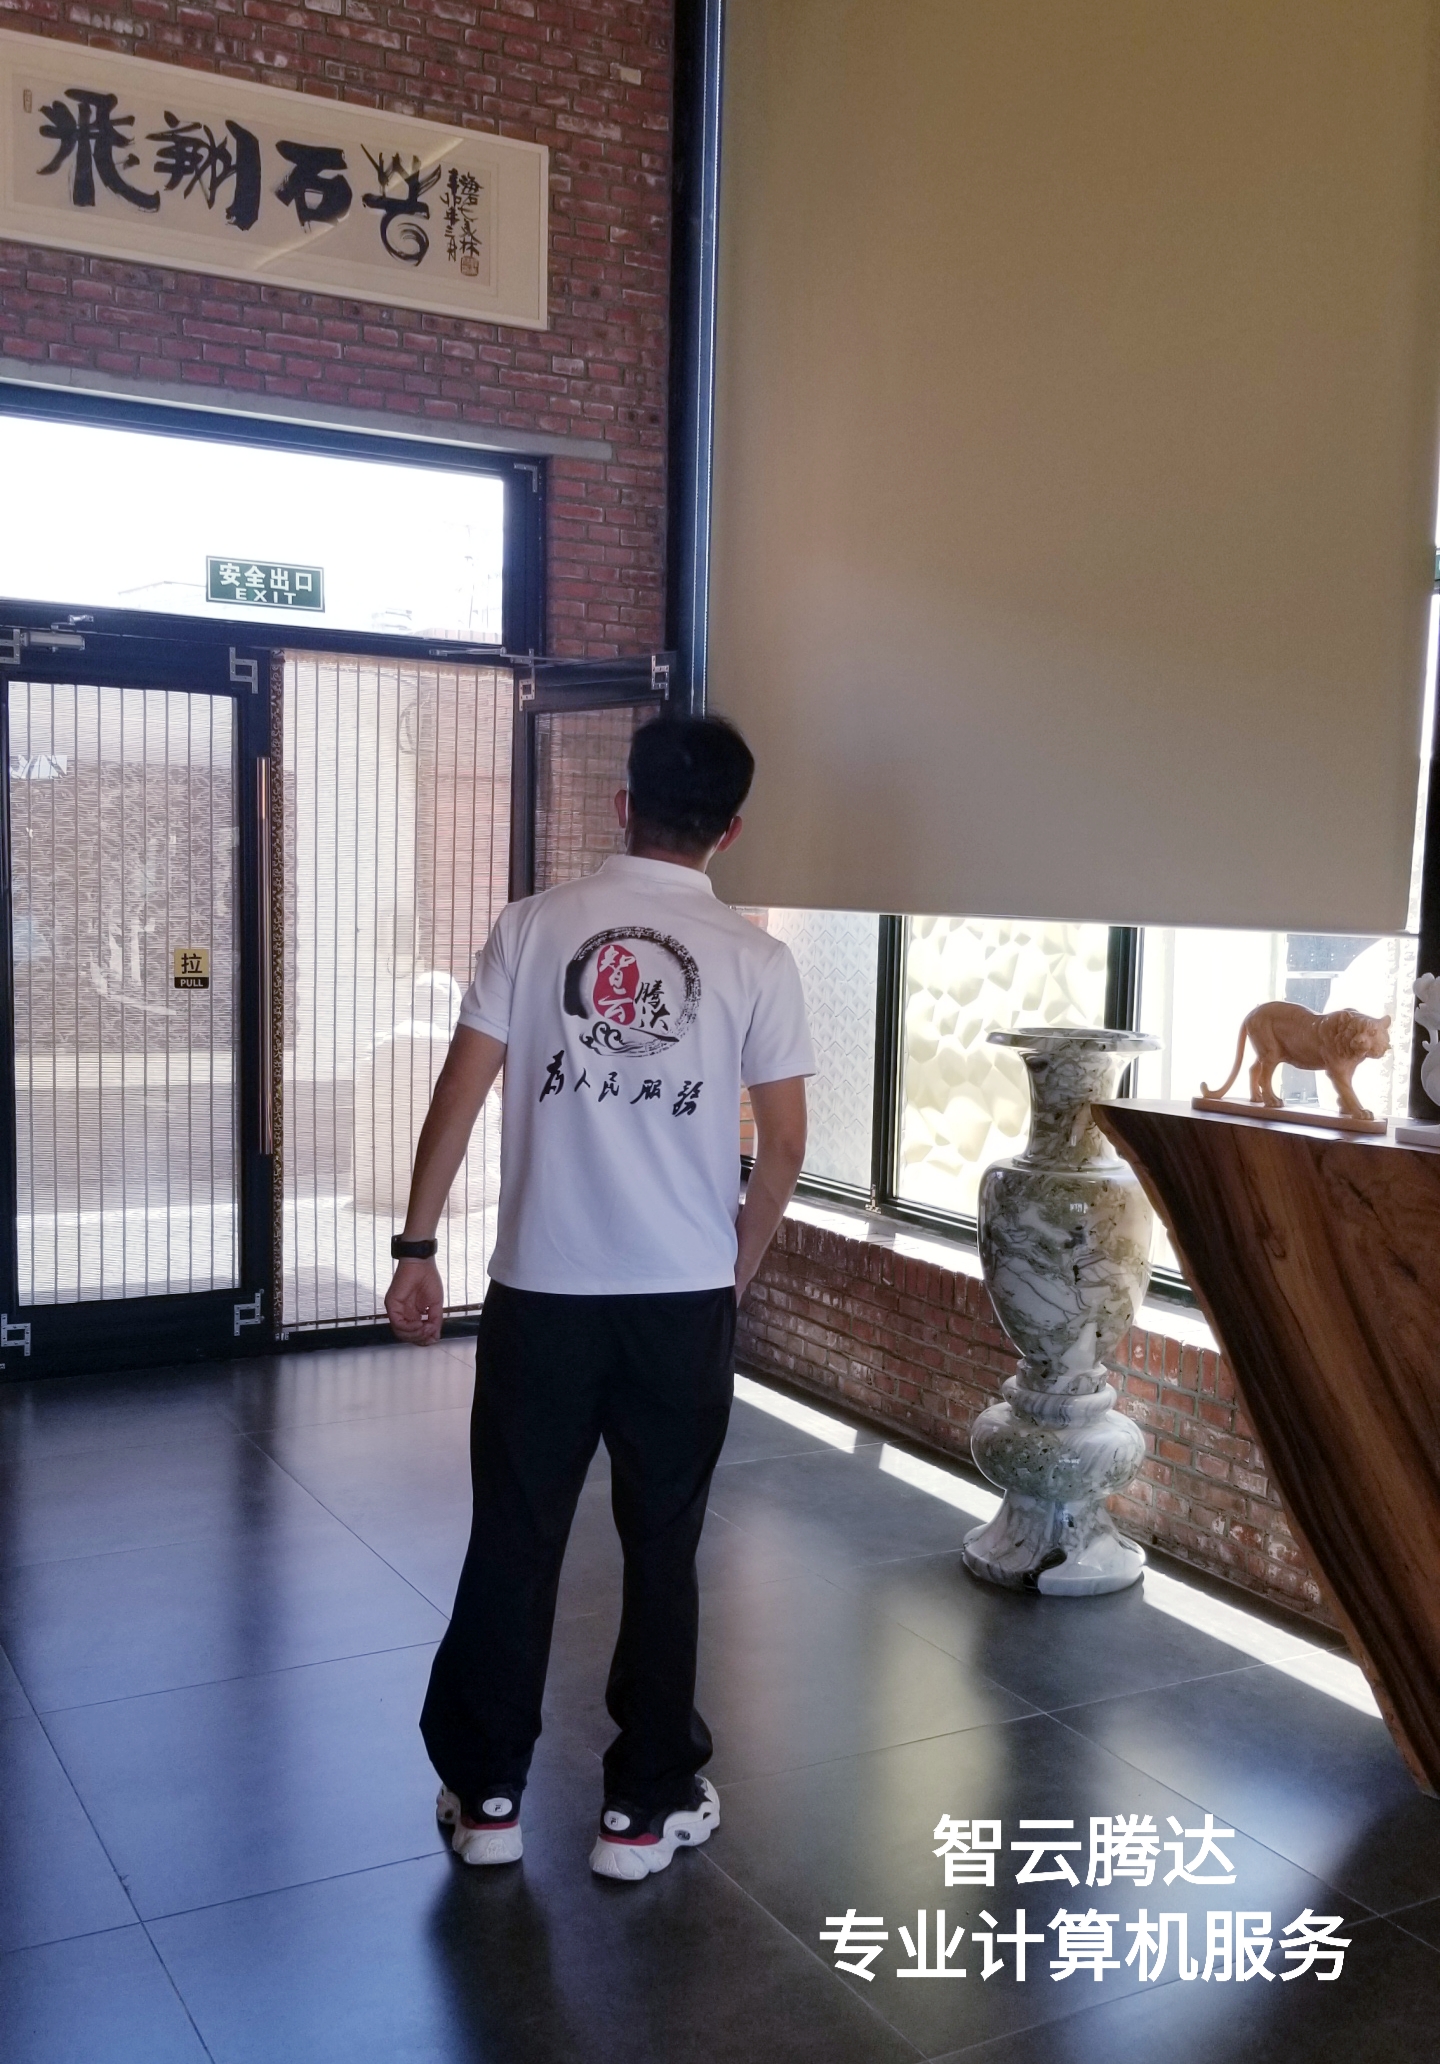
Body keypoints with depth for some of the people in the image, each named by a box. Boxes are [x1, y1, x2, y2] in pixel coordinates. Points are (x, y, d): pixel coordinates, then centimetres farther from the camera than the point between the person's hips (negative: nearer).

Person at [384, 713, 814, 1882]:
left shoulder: (536, 926, -2)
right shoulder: (754, 957, -3)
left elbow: (461, 1094, -4)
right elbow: (784, 1145, -2)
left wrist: (419, 1245, 4)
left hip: (542, 1288, 1)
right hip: (684, 1299, 0)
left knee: (513, 1544, 13)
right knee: (662, 1550, 12)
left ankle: (485, 1795, 25)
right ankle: (646, 1806, 23)